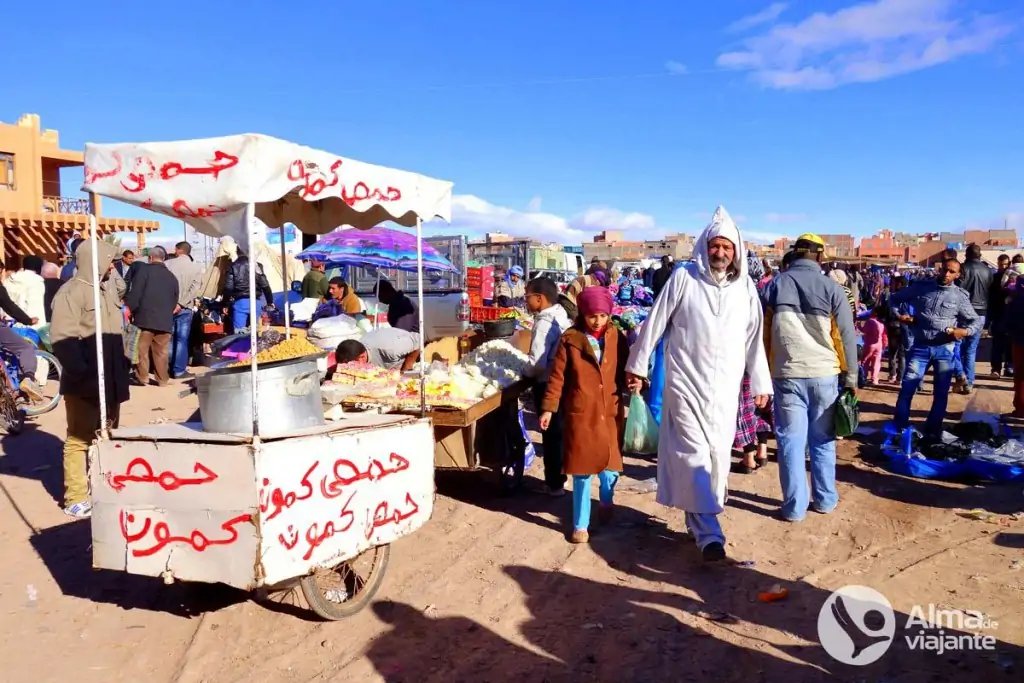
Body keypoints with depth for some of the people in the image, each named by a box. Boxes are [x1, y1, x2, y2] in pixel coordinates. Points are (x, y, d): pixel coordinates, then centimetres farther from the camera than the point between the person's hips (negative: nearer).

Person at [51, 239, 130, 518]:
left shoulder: (110, 286, 13)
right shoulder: (71, 292, -14)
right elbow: (62, 338, -23)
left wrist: (123, 364, 17)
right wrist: (81, 372, -27)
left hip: (110, 378, 8)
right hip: (85, 381, -8)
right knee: (79, 439, 0)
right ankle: (75, 498, 8)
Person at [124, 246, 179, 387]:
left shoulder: (145, 270, -2)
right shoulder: (172, 276, 13)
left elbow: (135, 292, -10)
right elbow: (175, 299, 17)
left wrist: (129, 307, -1)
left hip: (146, 317, -4)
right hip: (165, 319, 4)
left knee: (143, 349, 6)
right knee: (161, 351, 9)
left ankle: (143, 377, 8)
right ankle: (163, 379, 11)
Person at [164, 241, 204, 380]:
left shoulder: (167, 264, 2)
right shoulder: (197, 268, 1)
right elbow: (195, 288, -11)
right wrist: (181, 304, -15)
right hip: (184, 308, -2)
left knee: (168, 338, 11)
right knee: (181, 339, 1)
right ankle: (179, 371, 1)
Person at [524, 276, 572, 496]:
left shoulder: (544, 323, -20)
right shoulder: (562, 317, 6)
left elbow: (537, 363, -26)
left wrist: (525, 373, -6)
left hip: (548, 385, -8)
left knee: (551, 434, 3)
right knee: (560, 432, 18)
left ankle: (554, 484, 13)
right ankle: (559, 476, 30)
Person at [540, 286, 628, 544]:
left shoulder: (616, 337, 2)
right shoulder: (570, 339, -5)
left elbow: (624, 369, 10)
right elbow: (557, 376, -2)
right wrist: (548, 408, -5)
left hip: (610, 412, 2)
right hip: (580, 413, -2)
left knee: (610, 463, 9)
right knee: (582, 470, 4)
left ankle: (606, 501, 42)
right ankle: (580, 524, 18)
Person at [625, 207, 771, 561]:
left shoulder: (745, 287, 3)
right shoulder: (683, 278, -5)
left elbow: (754, 338, 9)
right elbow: (655, 323, -1)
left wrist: (760, 383, 11)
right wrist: (638, 365, 1)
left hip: (725, 387, 4)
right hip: (686, 382, -3)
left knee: (718, 455, 9)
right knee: (694, 454, -7)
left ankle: (699, 520, 26)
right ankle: (709, 533, -5)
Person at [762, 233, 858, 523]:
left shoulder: (774, 286, 2)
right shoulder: (831, 287, -3)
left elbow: (763, 333, 6)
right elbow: (846, 335, -1)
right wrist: (851, 376, 7)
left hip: (786, 374, 0)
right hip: (824, 375, 0)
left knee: (791, 441, 5)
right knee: (823, 440, 13)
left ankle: (794, 506, 8)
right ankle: (825, 499, 23)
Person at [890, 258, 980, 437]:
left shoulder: (960, 296, 1)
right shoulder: (921, 286, 1)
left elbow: (976, 322, 6)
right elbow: (895, 299, 12)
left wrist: (964, 331, -14)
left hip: (945, 349, 1)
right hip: (920, 347, -1)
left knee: (941, 393, 9)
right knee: (907, 389, -4)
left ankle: (933, 431, 23)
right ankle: (900, 429, 7)